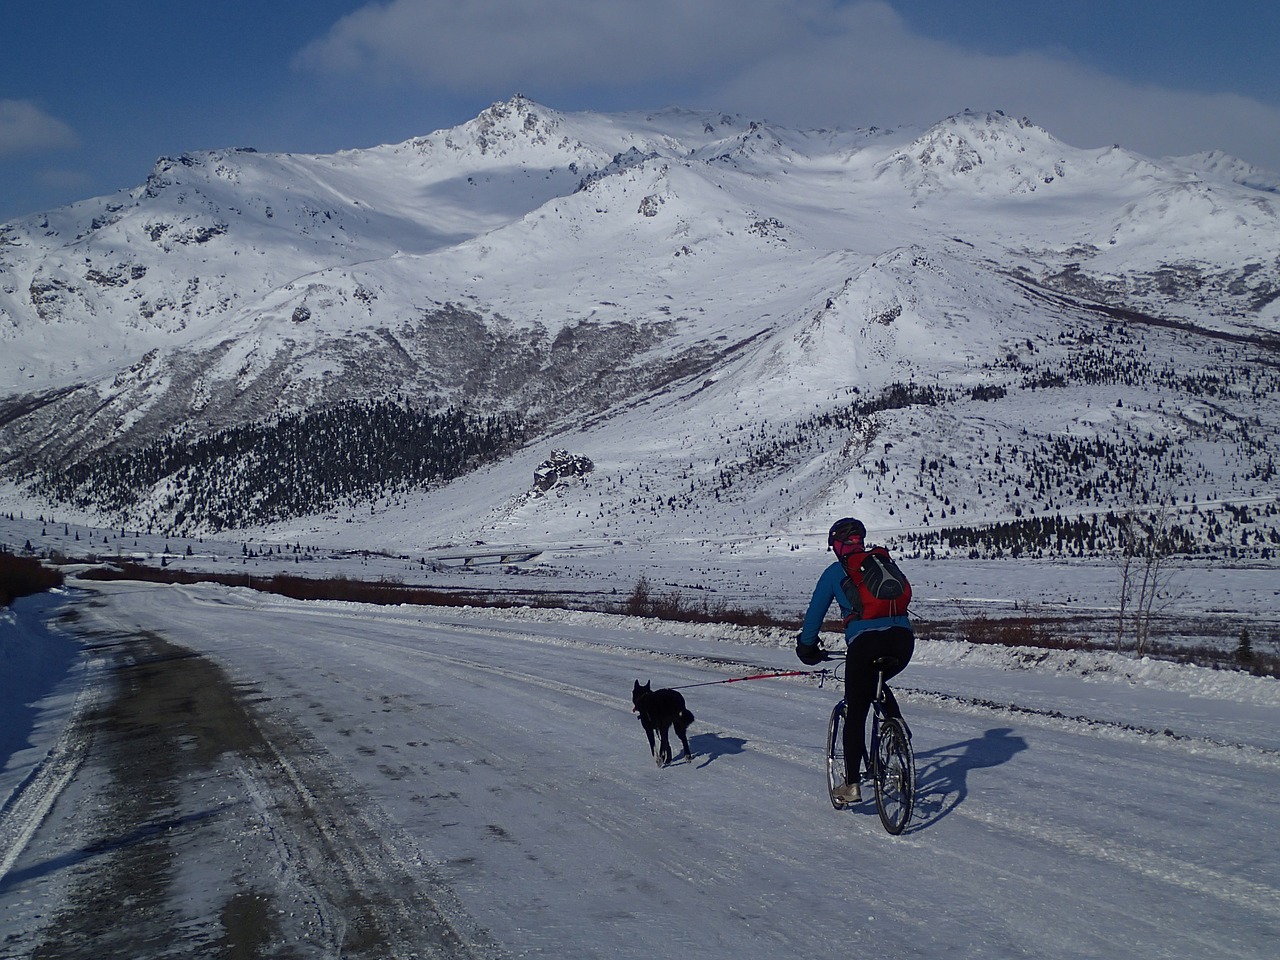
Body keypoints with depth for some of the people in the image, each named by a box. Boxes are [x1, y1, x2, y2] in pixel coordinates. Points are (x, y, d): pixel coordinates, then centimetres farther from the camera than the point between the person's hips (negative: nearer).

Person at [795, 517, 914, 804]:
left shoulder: (835, 572, 13)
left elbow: (815, 612, 17)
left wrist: (807, 647, 32)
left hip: (865, 640, -4)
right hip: (903, 638, 4)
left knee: (855, 713, 7)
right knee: (876, 684, 34)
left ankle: (851, 785, 6)